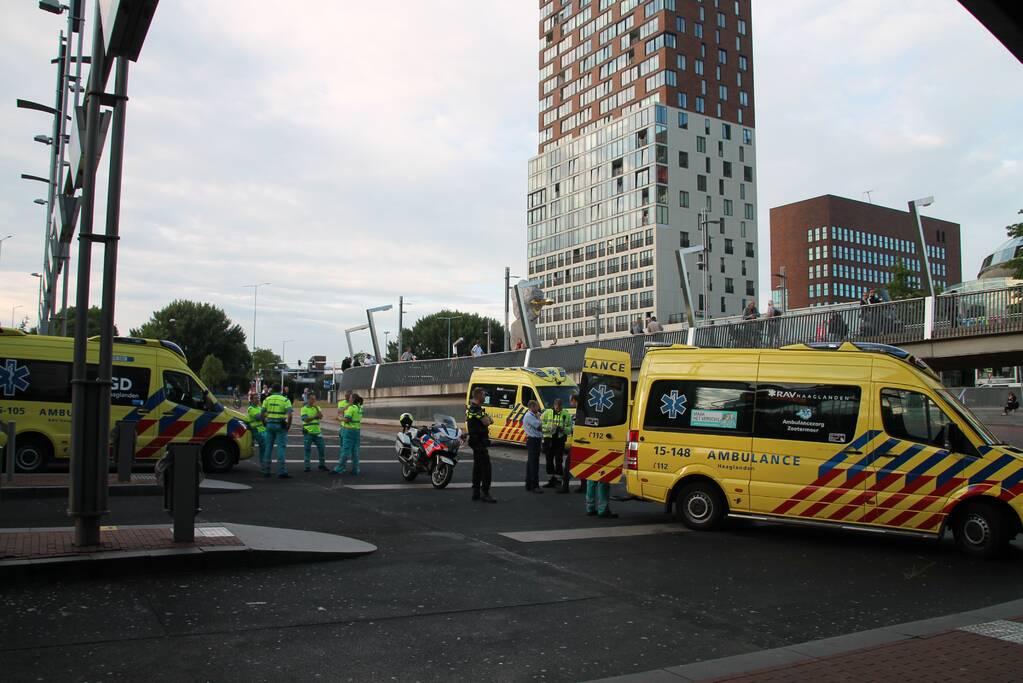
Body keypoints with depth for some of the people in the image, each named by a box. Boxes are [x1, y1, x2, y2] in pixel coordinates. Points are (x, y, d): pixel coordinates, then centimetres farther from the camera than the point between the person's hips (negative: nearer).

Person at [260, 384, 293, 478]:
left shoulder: (267, 399, 6)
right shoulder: (285, 400, -4)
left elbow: (262, 413, 2)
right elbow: (289, 414, -15)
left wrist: (265, 422, 16)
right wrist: (288, 425, -3)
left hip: (270, 424, 4)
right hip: (280, 425, -4)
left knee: (268, 447, 12)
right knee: (281, 447, -4)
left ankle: (266, 470, 16)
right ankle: (281, 472, -10)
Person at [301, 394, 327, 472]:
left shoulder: (317, 408, 11)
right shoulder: (304, 408, -2)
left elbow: (321, 417, -5)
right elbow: (306, 419, -14)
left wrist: (316, 408, -16)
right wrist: (315, 417, -26)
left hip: (317, 432, 4)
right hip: (308, 432, -4)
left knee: (321, 448, 4)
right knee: (307, 450, 2)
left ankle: (322, 464, 17)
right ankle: (307, 466, 9)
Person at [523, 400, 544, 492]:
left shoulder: (533, 415, 17)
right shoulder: (529, 416, -14)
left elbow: (539, 427, 19)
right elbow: (539, 426, -17)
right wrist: (538, 417, -2)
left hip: (536, 440, 10)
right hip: (533, 440, -10)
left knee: (531, 463, 14)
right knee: (534, 464, -9)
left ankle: (529, 485, 21)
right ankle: (534, 486, -9)